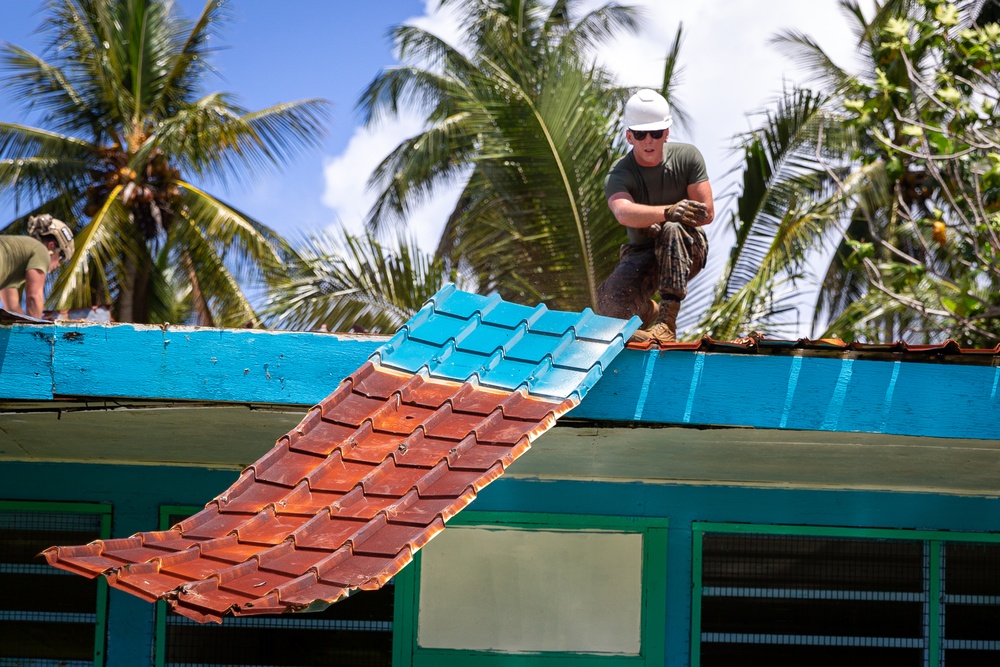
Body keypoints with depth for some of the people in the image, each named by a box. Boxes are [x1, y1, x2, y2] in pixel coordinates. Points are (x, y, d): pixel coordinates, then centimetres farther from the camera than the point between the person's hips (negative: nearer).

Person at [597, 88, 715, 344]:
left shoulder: (687, 157, -8)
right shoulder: (619, 175, -14)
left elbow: (707, 213, -10)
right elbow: (623, 213, -38)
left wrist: (658, 224, -19)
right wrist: (668, 212, -55)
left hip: (687, 250, -1)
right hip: (643, 253, 1)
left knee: (672, 230, -37)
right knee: (611, 304, -26)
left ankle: (667, 322, -36)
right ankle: (648, 309, 14)